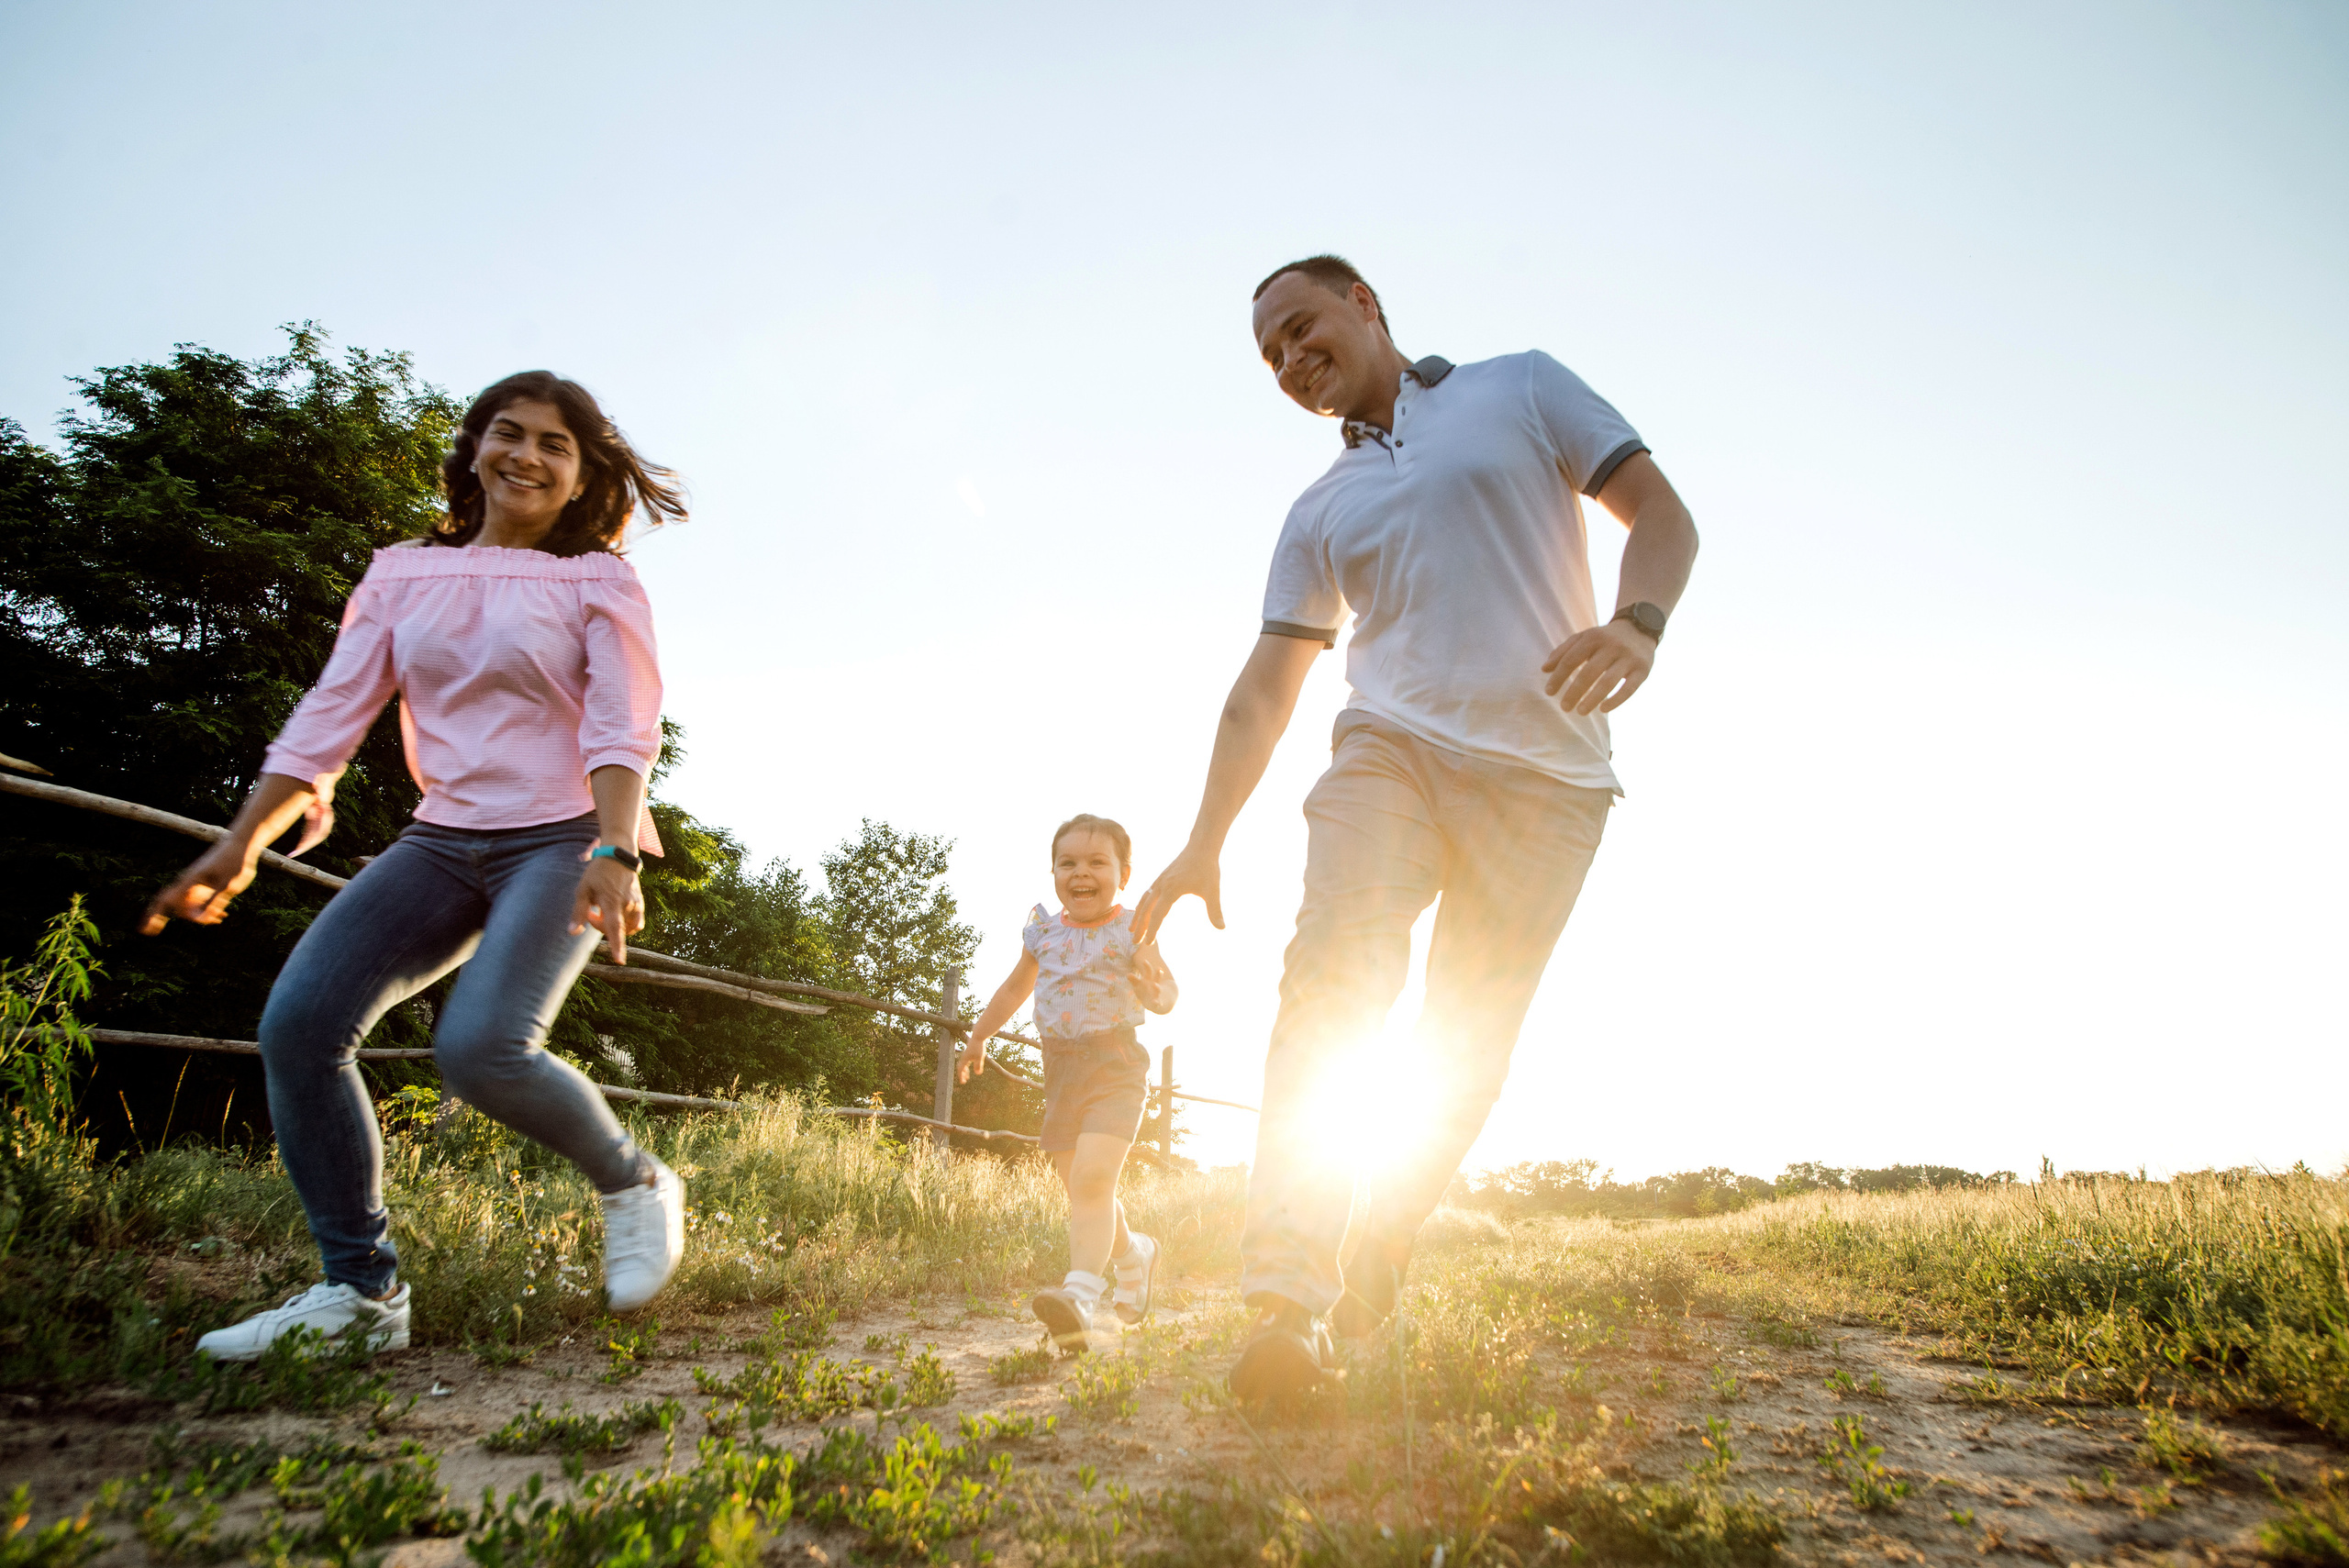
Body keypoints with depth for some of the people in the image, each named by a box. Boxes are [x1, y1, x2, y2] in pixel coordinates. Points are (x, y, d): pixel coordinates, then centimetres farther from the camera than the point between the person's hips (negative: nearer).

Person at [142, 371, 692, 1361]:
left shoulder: (597, 583, 1)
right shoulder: (402, 575, 12)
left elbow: (623, 729, -11)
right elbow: (329, 719, 10)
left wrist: (614, 854, -27)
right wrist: (240, 845, 2)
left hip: (560, 840, -5)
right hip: (442, 841, 5)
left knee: (481, 1047, -27)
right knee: (299, 1022, -13)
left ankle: (634, 1185, 1)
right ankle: (359, 1291, -1)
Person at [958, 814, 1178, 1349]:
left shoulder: (1130, 932, -4)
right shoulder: (1045, 933, 9)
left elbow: (1166, 996, -3)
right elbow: (1015, 988, 24)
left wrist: (1155, 988, -26)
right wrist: (978, 1038, 30)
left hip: (1115, 1067, -5)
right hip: (1060, 1069, 6)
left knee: (1091, 1178, -22)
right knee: (1082, 1190, 12)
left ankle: (1080, 1296, -27)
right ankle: (1135, 1255, 38)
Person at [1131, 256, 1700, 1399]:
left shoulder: (1524, 388, 13)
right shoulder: (1319, 514, 19)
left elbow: (1659, 511, 5)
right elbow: (1263, 689, 14)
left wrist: (1636, 621, -17)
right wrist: (1204, 844, 5)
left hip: (1544, 777, -1)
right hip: (1392, 747, 2)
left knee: (1471, 1043, -1)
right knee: (1331, 983, -21)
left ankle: (1378, 1257, 19)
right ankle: (1287, 1306, -23)